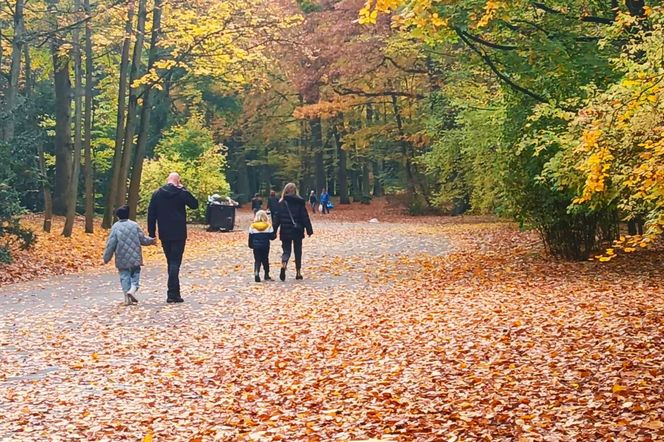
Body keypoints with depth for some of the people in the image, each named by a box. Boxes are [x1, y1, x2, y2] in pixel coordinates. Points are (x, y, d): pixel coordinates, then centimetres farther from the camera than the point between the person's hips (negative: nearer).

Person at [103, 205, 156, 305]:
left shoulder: (115, 227, -4)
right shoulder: (134, 225, 0)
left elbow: (110, 244, -4)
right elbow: (143, 240, 5)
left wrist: (106, 258, 4)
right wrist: (151, 241, 25)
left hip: (121, 259, 0)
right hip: (135, 258, 0)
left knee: (124, 276, 7)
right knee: (135, 274, 10)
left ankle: (127, 298, 2)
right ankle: (132, 290, -16)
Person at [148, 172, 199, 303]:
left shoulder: (157, 194, 3)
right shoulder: (182, 193, -6)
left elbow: (151, 214, 3)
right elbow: (195, 204, 7)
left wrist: (151, 233, 8)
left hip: (164, 235, 3)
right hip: (178, 234, -3)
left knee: (171, 262, 14)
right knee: (175, 263, -4)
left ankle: (175, 293, 18)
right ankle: (172, 294, -13)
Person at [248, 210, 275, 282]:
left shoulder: (252, 226, -2)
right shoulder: (268, 226, -4)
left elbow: (250, 238, 3)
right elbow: (272, 237, -4)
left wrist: (251, 245, 14)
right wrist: (275, 235, 18)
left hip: (256, 247, 0)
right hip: (265, 246, 0)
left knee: (257, 261, 2)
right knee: (265, 260, 13)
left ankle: (256, 273, -19)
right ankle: (266, 275, 19)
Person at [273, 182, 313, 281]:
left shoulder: (281, 203, -1)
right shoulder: (300, 202, -4)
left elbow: (277, 218, 0)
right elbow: (305, 217, -4)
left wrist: (274, 231, 6)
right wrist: (309, 230, 0)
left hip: (285, 232, 0)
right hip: (297, 231, 0)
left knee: (286, 250, 5)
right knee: (298, 251, 13)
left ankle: (284, 265, -25)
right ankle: (298, 273, 14)